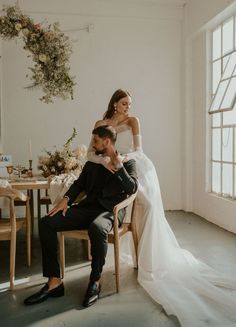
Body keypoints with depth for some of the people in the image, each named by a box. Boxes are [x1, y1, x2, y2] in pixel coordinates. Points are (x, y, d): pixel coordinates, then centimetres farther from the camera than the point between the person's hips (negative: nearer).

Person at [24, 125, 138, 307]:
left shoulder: (127, 162, 8)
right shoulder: (92, 162, 22)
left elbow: (132, 188, -4)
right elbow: (80, 183, 17)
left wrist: (119, 167, -14)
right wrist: (66, 199, -1)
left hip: (110, 209, -5)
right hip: (88, 207, 6)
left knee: (96, 228, -41)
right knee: (46, 223, -14)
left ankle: (95, 281, -20)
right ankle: (54, 281, -13)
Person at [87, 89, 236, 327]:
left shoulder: (132, 121, 2)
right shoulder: (100, 124, 3)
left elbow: (138, 150, -8)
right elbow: (90, 154, -6)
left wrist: (124, 158, -29)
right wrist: (104, 161, -27)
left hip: (141, 168, 1)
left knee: (150, 208, -11)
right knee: (146, 208, -13)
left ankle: (152, 262, 4)